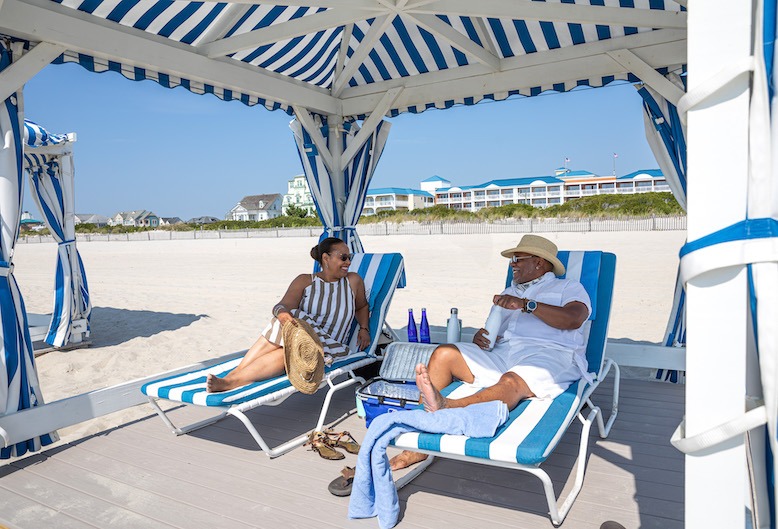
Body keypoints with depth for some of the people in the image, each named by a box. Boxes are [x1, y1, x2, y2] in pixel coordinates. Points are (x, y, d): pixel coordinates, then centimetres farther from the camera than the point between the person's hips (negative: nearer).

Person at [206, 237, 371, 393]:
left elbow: (362, 306, 28)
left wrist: (364, 329, 10)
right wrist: (282, 313, -31)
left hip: (327, 347, -1)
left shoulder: (353, 281, 11)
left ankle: (228, 382, -40)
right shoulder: (305, 281, 8)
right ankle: (230, 377, -38)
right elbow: (283, 305, -6)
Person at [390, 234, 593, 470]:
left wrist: (526, 304, -14)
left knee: (511, 381, -39)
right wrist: (479, 338, 2)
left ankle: (446, 406, -66)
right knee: (443, 354, -18)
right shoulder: (508, 294, 33)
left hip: (549, 355, -5)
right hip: (501, 353, 6)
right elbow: (491, 331, 27)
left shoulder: (568, 287, 16)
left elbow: (574, 319, -7)